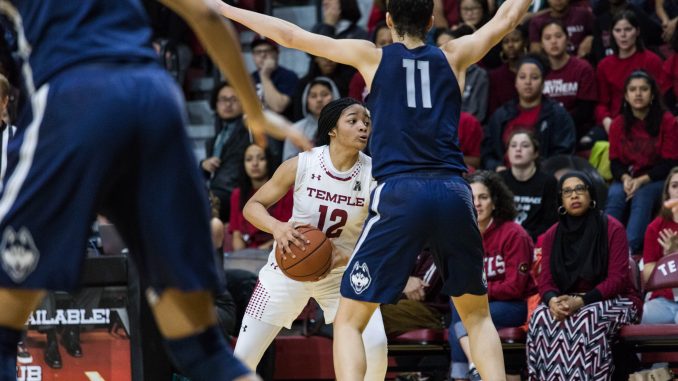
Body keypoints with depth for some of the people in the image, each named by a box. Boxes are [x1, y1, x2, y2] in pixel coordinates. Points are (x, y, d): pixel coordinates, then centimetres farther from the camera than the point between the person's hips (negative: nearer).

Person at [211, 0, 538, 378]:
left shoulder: (373, 57, 12)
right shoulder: (453, 57, 17)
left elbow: (292, 35, 16)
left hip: (399, 194, -2)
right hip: (453, 193, 2)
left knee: (348, 321, 6)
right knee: (477, 315, 20)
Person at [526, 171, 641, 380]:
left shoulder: (612, 229, -5)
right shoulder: (552, 236, 9)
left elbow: (617, 279, -13)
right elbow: (545, 280, 1)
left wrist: (582, 301, -27)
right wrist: (553, 301, -24)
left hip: (613, 300, -4)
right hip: (567, 302, 4)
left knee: (588, 318, -37)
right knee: (541, 317, -29)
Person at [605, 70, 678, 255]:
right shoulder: (618, 123, 4)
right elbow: (615, 161, 5)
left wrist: (641, 180, -21)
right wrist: (625, 178, -19)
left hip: (656, 179, -3)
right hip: (627, 179, 3)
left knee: (642, 196, -36)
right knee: (615, 195, -31)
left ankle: (629, 250, -49)